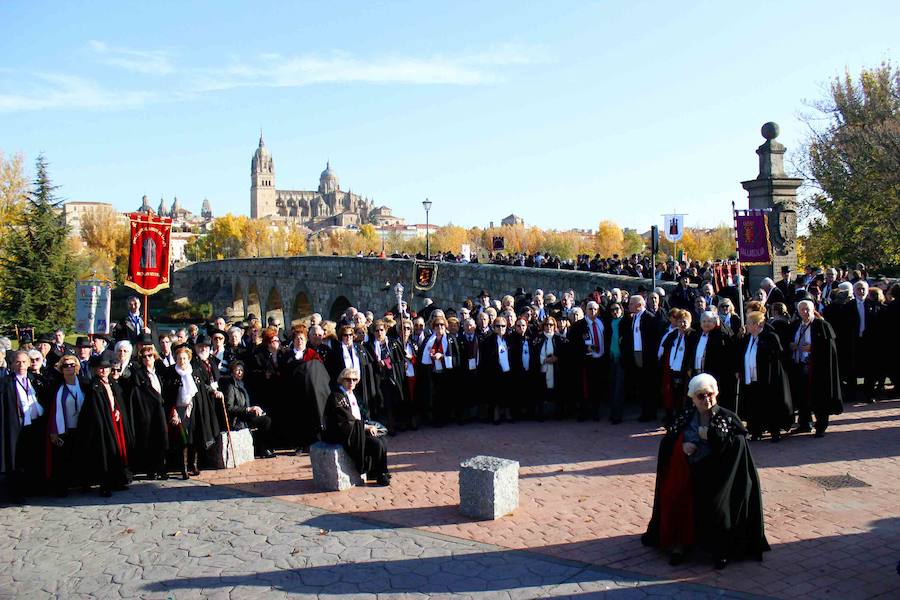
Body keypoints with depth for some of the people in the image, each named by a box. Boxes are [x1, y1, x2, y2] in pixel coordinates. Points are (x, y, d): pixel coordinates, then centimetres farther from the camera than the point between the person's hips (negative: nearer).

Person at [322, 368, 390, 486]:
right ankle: (381, 475, -1)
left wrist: (367, 426, 1)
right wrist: (366, 427, -14)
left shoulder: (351, 395, 15)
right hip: (341, 435, -9)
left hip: (355, 431, 9)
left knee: (382, 441, -5)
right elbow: (346, 421, -18)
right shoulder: (336, 397, -14)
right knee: (377, 444, -19)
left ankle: (373, 472, 6)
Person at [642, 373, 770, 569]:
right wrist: (682, 446, -11)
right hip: (687, 473, 2)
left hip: (717, 475, -2)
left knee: (716, 506, -27)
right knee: (679, 501, -24)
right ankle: (681, 544, -9)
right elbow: (667, 442, 9)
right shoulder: (685, 417, 10)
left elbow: (739, 442, -9)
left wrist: (711, 435, -13)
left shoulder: (728, 417, 5)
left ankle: (721, 549, -7)